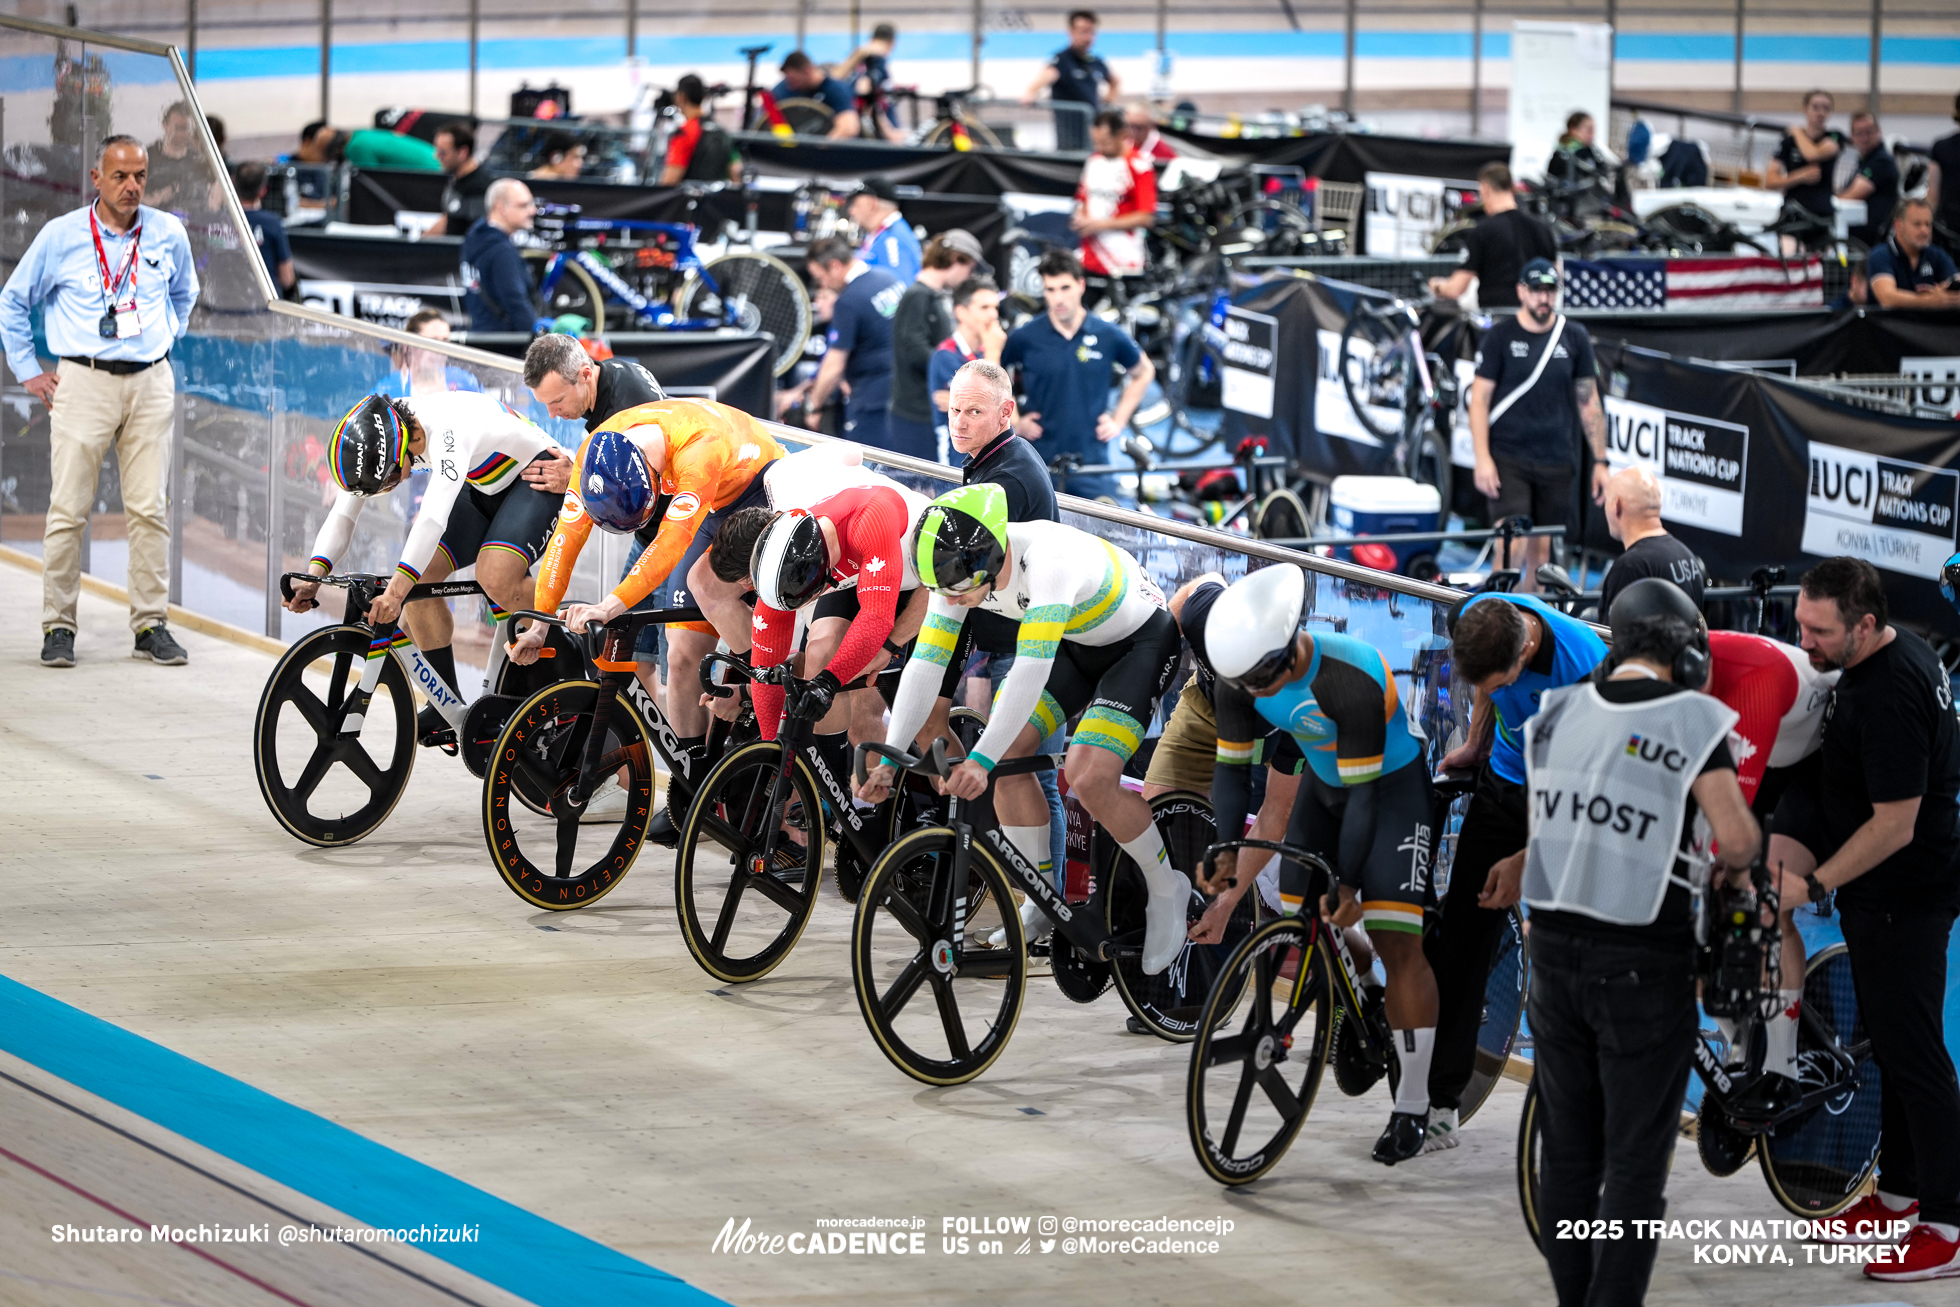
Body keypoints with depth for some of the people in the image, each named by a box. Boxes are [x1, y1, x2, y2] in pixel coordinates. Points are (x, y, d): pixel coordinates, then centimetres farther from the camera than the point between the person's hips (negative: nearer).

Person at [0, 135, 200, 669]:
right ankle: (58, 625, 3)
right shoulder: (61, 236, -1)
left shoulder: (168, 234, 6)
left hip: (150, 384, 2)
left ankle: (151, 624, 8)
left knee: (151, 509, 0)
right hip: (84, 382, -2)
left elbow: (184, 294, 28)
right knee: (69, 509, -5)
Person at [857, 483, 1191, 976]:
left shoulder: (1048, 561, -40)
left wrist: (981, 760, -53)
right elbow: (925, 663, -16)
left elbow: (1031, 671, -47)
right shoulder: (960, 569, -18)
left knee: (1089, 777, -23)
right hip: (1074, 642, 7)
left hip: (1139, 640, -7)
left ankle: (1167, 889, 0)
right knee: (1006, 754, -9)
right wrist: (890, 758, -23)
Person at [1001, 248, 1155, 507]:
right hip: (1039, 463, -1)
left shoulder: (1108, 336, 2)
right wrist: (1013, 421, 4)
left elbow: (1143, 372, 21)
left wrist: (1119, 419, 11)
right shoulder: (1025, 338, -1)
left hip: (1091, 463, 1)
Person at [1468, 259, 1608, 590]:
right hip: (1508, 459, -3)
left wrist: (1601, 461, 9)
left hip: (1556, 462, 3)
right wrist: (1482, 458, -11)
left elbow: (1588, 402, 12)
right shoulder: (1499, 336, -1)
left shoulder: (1574, 337, 7)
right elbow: (1479, 399, -1)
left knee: (1542, 550, 3)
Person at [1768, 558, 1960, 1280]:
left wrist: (1814, 885, -19)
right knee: (1891, 1040, 19)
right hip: (1883, 890, 10)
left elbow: (1894, 825, -26)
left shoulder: (1887, 698, -27)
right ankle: (1900, 1193, 31)